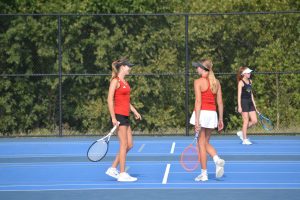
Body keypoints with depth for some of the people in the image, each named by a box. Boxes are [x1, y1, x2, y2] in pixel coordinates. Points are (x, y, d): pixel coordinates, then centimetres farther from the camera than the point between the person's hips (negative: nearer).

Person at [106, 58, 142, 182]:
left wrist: (135, 111, 19)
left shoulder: (125, 82, 18)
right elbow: (110, 99, -15)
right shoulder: (115, 81, -9)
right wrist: (113, 117, -20)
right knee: (124, 145, -7)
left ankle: (112, 169, 14)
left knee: (129, 145, 8)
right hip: (118, 116, -9)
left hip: (125, 116, 9)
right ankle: (122, 174, -2)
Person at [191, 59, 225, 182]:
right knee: (206, 143, 19)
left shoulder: (198, 82, -8)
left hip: (202, 113, -6)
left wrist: (197, 120, -16)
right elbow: (220, 102, 9)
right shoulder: (216, 82, 9)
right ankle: (217, 159, -8)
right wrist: (221, 119, 14)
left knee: (201, 144, 2)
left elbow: (198, 102, -14)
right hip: (213, 114, 6)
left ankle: (204, 174, 4)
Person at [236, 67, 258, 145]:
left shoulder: (250, 81, 13)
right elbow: (239, 95, -12)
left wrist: (254, 104, 17)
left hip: (250, 102, 8)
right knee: (246, 121, -5)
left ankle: (242, 132, 18)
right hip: (244, 102, -8)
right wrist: (239, 106, -17)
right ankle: (245, 139, 3)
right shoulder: (241, 82, -8)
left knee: (254, 121, 2)